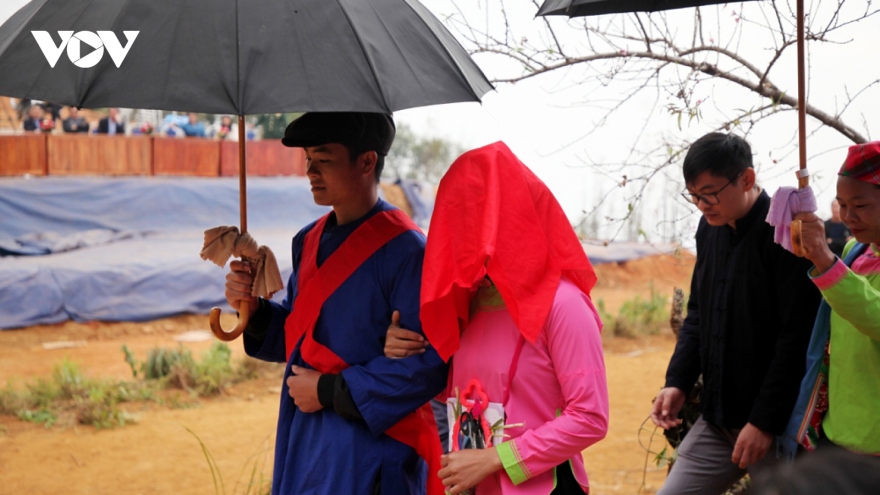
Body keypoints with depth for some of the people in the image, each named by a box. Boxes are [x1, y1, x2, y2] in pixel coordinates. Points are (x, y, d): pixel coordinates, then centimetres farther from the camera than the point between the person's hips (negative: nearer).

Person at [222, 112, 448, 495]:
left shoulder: (404, 251, -16)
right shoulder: (309, 241, 10)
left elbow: (429, 364, -21)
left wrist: (331, 392, -17)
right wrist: (255, 311, 0)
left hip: (370, 454, -7)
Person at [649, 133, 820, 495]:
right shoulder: (710, 229, 8)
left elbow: (798, 338, -18)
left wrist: (765, 421, -19)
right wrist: (677, 382, 4)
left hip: (779, 424, -7)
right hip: (716, 420, 7)